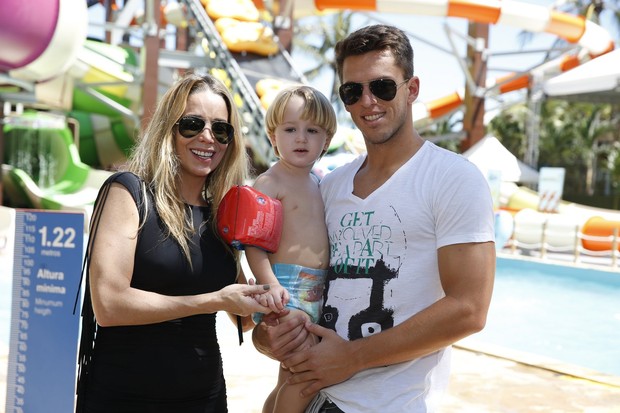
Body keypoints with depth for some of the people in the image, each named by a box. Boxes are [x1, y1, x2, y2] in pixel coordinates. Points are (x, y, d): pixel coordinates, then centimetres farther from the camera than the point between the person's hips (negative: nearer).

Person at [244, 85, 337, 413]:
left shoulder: (319, 185, 15)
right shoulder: (268, 182, -9)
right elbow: (253, 241, -15)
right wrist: (270, 284, -26)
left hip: (316, 294, 8)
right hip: (285, 290, -8)